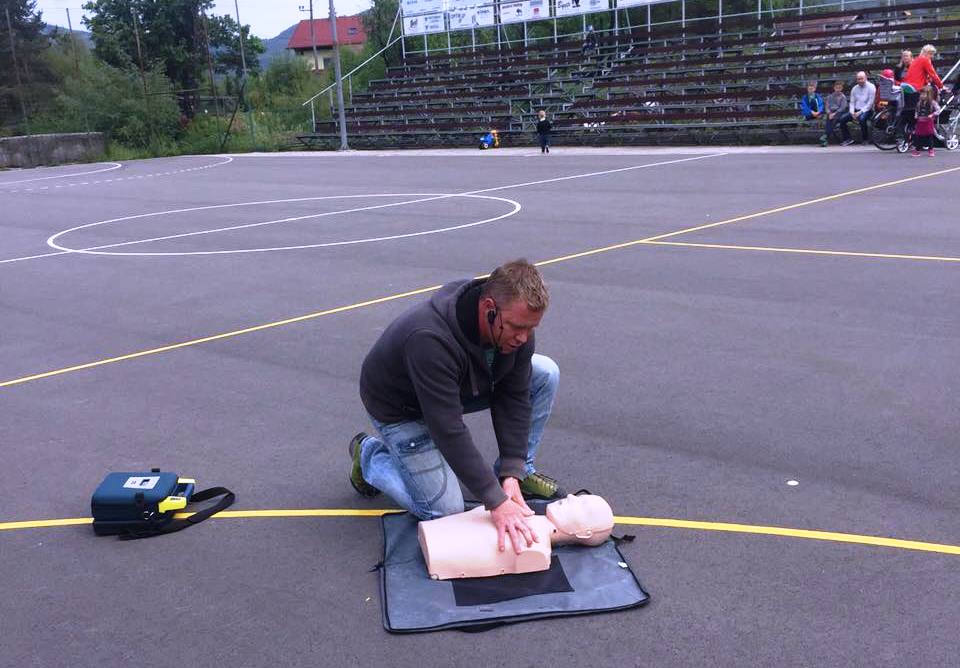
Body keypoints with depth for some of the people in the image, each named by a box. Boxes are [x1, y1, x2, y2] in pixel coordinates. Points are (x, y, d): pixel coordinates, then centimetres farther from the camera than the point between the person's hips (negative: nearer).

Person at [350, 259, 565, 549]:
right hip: (402, 408, -6)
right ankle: (369, 454, 12)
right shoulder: (431, 339, -43)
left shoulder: (517, 321, -21)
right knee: (445, 511, -10)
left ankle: (522, 472, 7)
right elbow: (448, 430, -41)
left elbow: (513, 397, -14)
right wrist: (496, 502, -39)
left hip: (455, 387, 6)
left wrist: (512, 472, -20)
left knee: (545, 374, -10)